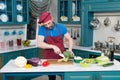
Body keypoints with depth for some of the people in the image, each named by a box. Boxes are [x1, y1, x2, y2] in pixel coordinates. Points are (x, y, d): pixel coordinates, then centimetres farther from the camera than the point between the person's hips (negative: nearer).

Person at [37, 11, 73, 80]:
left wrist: (70, 50, -13)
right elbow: (39, 44, -16)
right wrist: (53, 47, -26)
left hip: (62, 57, 1)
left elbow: (69, 39, 3)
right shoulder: (42, 29, -7)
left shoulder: (61, 27, -5)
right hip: (49, 58, 0)